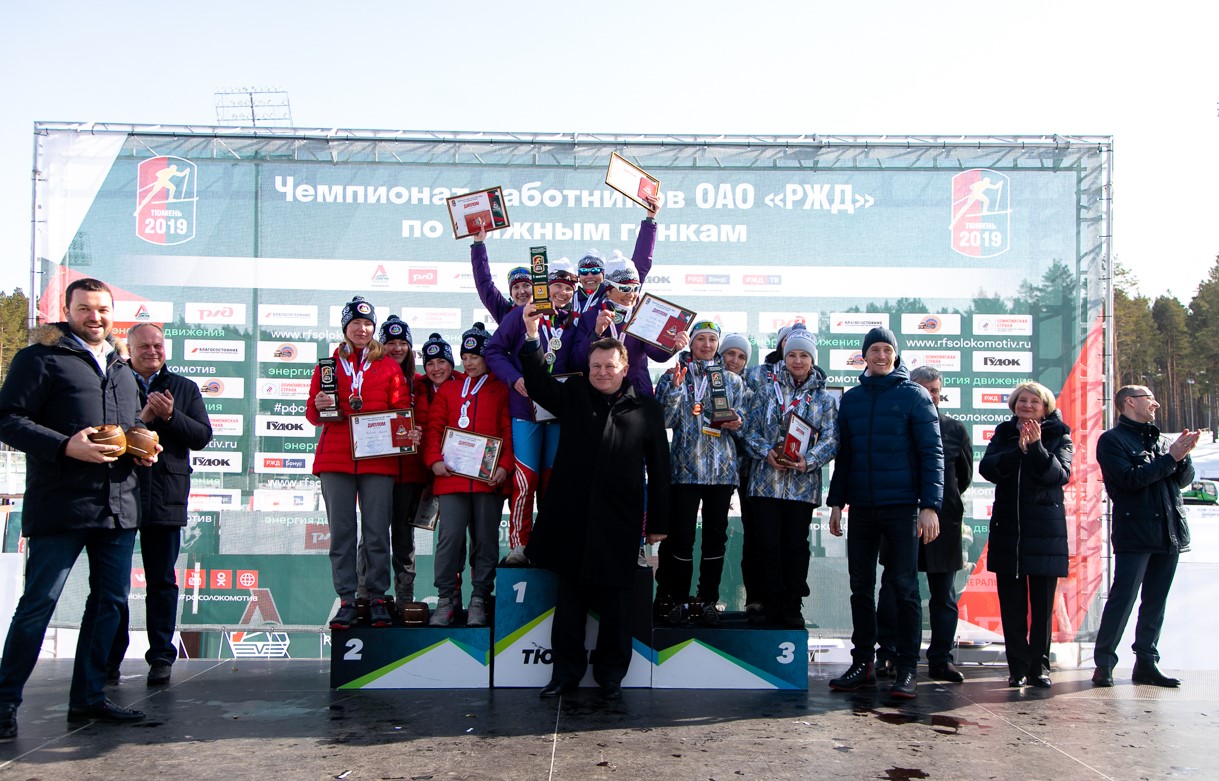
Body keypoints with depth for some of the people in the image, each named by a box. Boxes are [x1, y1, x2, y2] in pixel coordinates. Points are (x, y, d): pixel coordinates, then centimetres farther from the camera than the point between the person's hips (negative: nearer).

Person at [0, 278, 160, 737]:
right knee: (39, 603, -2)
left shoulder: (120, 366, 19)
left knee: (110, 600, 10)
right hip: (60, 505, -7)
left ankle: (88, 697, 22)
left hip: (118, 505, 7)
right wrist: (65, 446, -22)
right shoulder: (41, 357, -3)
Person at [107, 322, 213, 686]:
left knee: (162, 581, 6)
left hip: (165, 500, 1)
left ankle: (161, 657, 12)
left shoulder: (185, 388, 11)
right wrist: (141, 419, -17)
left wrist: (170, 415, -12)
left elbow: (202, 436, 3)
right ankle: (110, 656, 17)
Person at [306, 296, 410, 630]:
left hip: (378, 459, -1)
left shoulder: (388, 366, 12)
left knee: (377, 532, -1)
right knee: (341, 532, 0)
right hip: (335, 459, 1)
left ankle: (377, 597, 8)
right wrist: (319, 407, -12)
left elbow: (401, 409, 8)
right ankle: (347, 599, 6)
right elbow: (313, 414, 10)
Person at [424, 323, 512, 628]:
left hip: (489, 478, -1)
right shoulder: (448, 389, 16)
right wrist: (434, 459, -4)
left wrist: (504, 465, -9)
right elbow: (434, 427, 11)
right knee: (450, 537, -5)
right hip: (452, 476, 1)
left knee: (485, 539, 4)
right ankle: (445, 599, 5)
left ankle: (479, 600, 13)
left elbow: (509, 431, 3)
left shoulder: (501, 390, 9)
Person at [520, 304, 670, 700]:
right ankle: (566, 672, 21)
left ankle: (611, 675, 21)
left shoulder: (646, 408, 6)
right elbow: (538, 384, -4)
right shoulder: (573, 396, 10)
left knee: (615, 601, 7)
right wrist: (531, 337, -17)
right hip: (572, 517, 1)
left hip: (619, 520, -1)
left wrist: (658, 522, 2)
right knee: (570, 597, 9)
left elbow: (659, 470, 5)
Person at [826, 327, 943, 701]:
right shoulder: (851, 398, 12)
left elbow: (932, 453, -5)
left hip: (901, 506, -4)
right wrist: (836, 501, 11)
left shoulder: (914, 395, 0)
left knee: (904, 586, -1)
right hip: (861, 508, 4)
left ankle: (907, 671, 6)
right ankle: (862, 665, 17)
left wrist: (930, 505, -13)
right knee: (861, 587, 8)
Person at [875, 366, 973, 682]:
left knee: (944, 595, 7)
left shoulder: (955, 429, 8)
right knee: (893, 589, 0)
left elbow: (964, 474, 15)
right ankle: (887, 654, 8)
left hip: (943, 521, 2)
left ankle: (941, 659, 15)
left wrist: (941, 501, 12)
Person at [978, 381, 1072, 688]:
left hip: (1045, 532, -1)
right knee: (1012, 604, 2)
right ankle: (1018, 667, 8)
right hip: (1008, 530, 2)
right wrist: (1018, 449, -19)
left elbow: (1060, 475, -11)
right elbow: (987, 468, -6)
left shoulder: (1059, 437, 4)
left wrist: (1036, 446, -23)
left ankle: (1037, 666, 12)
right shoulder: (1003, 434, 10)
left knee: (1042, 604, 3)